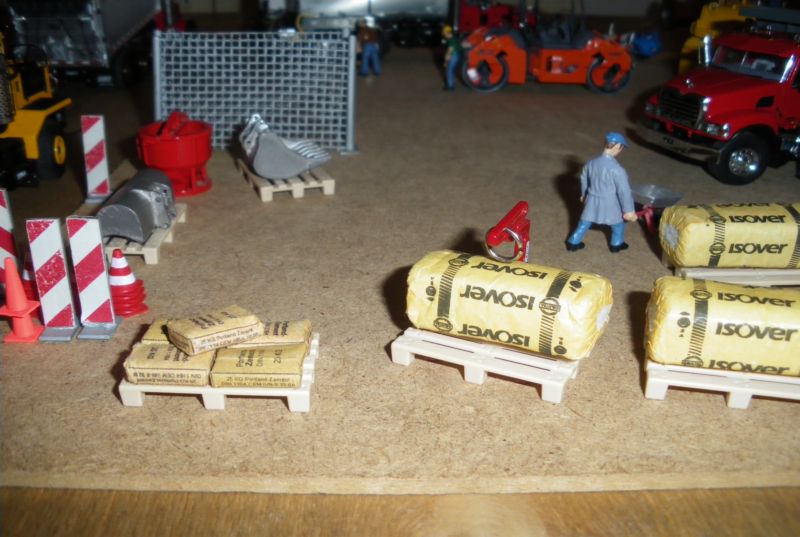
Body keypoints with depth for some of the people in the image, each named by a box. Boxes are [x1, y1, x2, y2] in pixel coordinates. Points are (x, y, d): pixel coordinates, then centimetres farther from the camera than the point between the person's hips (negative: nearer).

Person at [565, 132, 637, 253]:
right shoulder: (617, 169, -26)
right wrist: (628, 210, -14)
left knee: (585, 222, 21)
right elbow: (624, 191, -22)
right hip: (610, 204, -4)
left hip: (593, 200, 5)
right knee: (618, 223, 22)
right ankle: (616, 245, 37)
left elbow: (584, 179, 10)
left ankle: (573, 243, 29)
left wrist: (584, 195, 28)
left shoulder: (591, 163, -6)